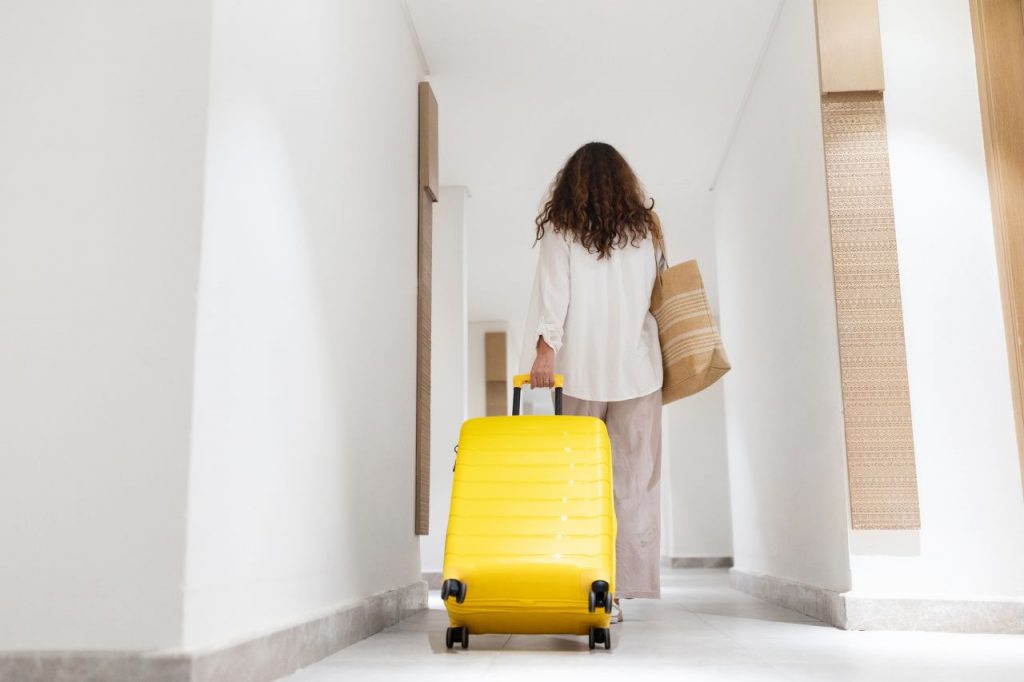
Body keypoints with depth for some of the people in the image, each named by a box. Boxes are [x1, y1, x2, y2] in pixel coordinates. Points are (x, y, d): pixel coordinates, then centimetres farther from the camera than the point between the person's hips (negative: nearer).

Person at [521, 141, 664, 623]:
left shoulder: (559, 230, 4)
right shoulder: (642, 229, 11)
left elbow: (553, 288, -6)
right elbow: (651, 294, 10)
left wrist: (545, 345, -10)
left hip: (580, 370, -1)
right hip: (635, 367, 1)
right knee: (635, 482, 1)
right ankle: (626, 585, -1)